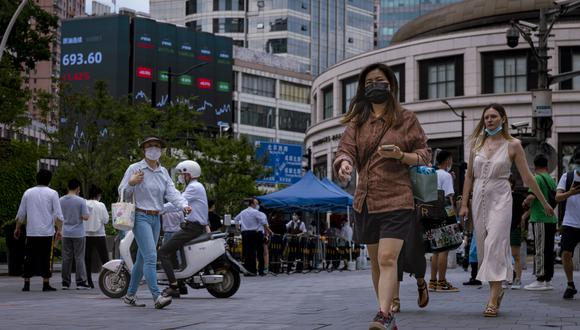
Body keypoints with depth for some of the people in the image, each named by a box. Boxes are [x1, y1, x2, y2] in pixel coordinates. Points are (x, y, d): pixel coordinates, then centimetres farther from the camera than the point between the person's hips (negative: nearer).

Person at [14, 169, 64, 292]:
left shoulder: (28, 193, 7)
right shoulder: (52, 193, -1)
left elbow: (20, 214, 12)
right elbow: (58, 215, -6)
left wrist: (17, 228, 21)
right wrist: (59, 230, -4)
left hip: (31, 232, 2)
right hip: (47, 232, -2)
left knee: (29, 258, 7)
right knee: (46, 258, 2)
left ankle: (26, 284, 5)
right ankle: (46, 284, 2)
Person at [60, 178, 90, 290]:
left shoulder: (61, 200, 2)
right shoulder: (81, 201, -11)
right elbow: (85, 217, -14)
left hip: (66, 233, 4)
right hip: (78, 233, -4)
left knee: (66, 258, 8)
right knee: (79, 258, 1)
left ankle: (65, 283, 9)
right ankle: (81, 282, -1)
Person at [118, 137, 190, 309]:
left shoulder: (163, 172, 13)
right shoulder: (134, 168, -3)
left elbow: (171, 192, -1)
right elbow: (123, 193, 0)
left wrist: (183, 205, -19)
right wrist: (131, 183, -21)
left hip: (156, 218, 7)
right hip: (141, 217, -7)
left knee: (142, 259, 12)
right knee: (151, 256, -17)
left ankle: (130, 295, 22)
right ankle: (157, 297, -23)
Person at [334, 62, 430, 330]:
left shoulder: (406, 119, 3)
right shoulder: (356, 122, 11)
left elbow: (424, 154, 5)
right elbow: (346, 149, -1)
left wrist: (401, 155, -15)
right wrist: (344, 163, -25)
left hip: (396, 200, -4)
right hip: (365, 201, 4)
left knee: (387, 259, -17)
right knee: (375, 262, 11)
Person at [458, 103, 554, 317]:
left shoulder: (513, 145, 0)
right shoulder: (477, 143, 9)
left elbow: (527, 177, 3)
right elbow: (469, 176, 13)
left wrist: (544, 203, 5)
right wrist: (464, 204, 9)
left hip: (500, 199, -4)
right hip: (479, 199, 4)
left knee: (494, 244, -15)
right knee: (483, 246, 5)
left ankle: (493, 299, -18)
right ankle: (497, 290, 21)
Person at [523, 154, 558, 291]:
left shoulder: (537, 178, -9)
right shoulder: (552, 180, 15)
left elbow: (531, 196, -21)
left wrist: (525, 203, 0)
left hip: (540, 219, -8)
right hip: (552, 219, 8)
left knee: (540, 250, -5)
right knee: (549, 250, 10)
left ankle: (540, 280, -5)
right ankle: (548, 280, 14)